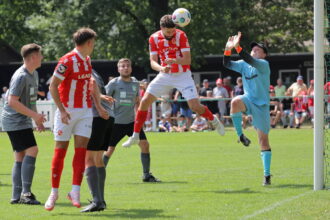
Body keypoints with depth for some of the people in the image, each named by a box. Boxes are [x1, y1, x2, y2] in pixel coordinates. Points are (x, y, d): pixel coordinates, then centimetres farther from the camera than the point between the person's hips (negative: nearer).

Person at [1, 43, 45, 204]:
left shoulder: (34, 74, 14)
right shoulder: (21, 76, -18)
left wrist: (37, 119, 21)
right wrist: (34, 115, -24)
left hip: (23, 121, 10)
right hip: (15, 120, -10)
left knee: (20, 157, 7)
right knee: (31, 150, -17)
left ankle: (17, 196, 8)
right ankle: (25, 193, -18)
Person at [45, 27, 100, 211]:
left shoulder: (87, 60, 11)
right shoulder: (68, 61, -13)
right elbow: (53, 86, -14)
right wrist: (62, 111, -19)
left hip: (85, 111, 6)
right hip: (67, 111, -6)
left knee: (81, 149, -5)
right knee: (60, 150, -1)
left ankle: (75, 191, -6)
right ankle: (54, 192, 8)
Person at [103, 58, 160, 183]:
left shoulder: (135, 83, 9)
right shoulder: (114, 83, -5)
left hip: (131, 121, 4)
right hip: (116, 122, -4)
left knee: (144, 144, -7)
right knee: (110, 149, -3)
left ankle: (146, 175, 1)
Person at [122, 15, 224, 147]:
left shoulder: (181, 36, -17)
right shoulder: (154, 38, -8)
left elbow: (187, 60, -21)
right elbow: (153, 62, -10)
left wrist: (174, 60, -41)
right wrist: (161, 68, -33)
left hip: (182, 75, -3)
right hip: (165, 75, 3)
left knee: (195, 106, -14)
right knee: (144, 102, -7)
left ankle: (214, 121, 18)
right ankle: (135, 136, 4)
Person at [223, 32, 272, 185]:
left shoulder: (263, 64, -11)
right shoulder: (243, 64, 7)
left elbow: (250, 61, -30)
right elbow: (227, 64, -2)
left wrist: (237, 47, -40)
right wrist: (228, 49, -18)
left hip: (261, 104, -4)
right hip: (248, 100, 4)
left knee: (263, 139, -3)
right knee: (235, 102, -34)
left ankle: (267, 174, 4)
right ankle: (240, 135, -18)